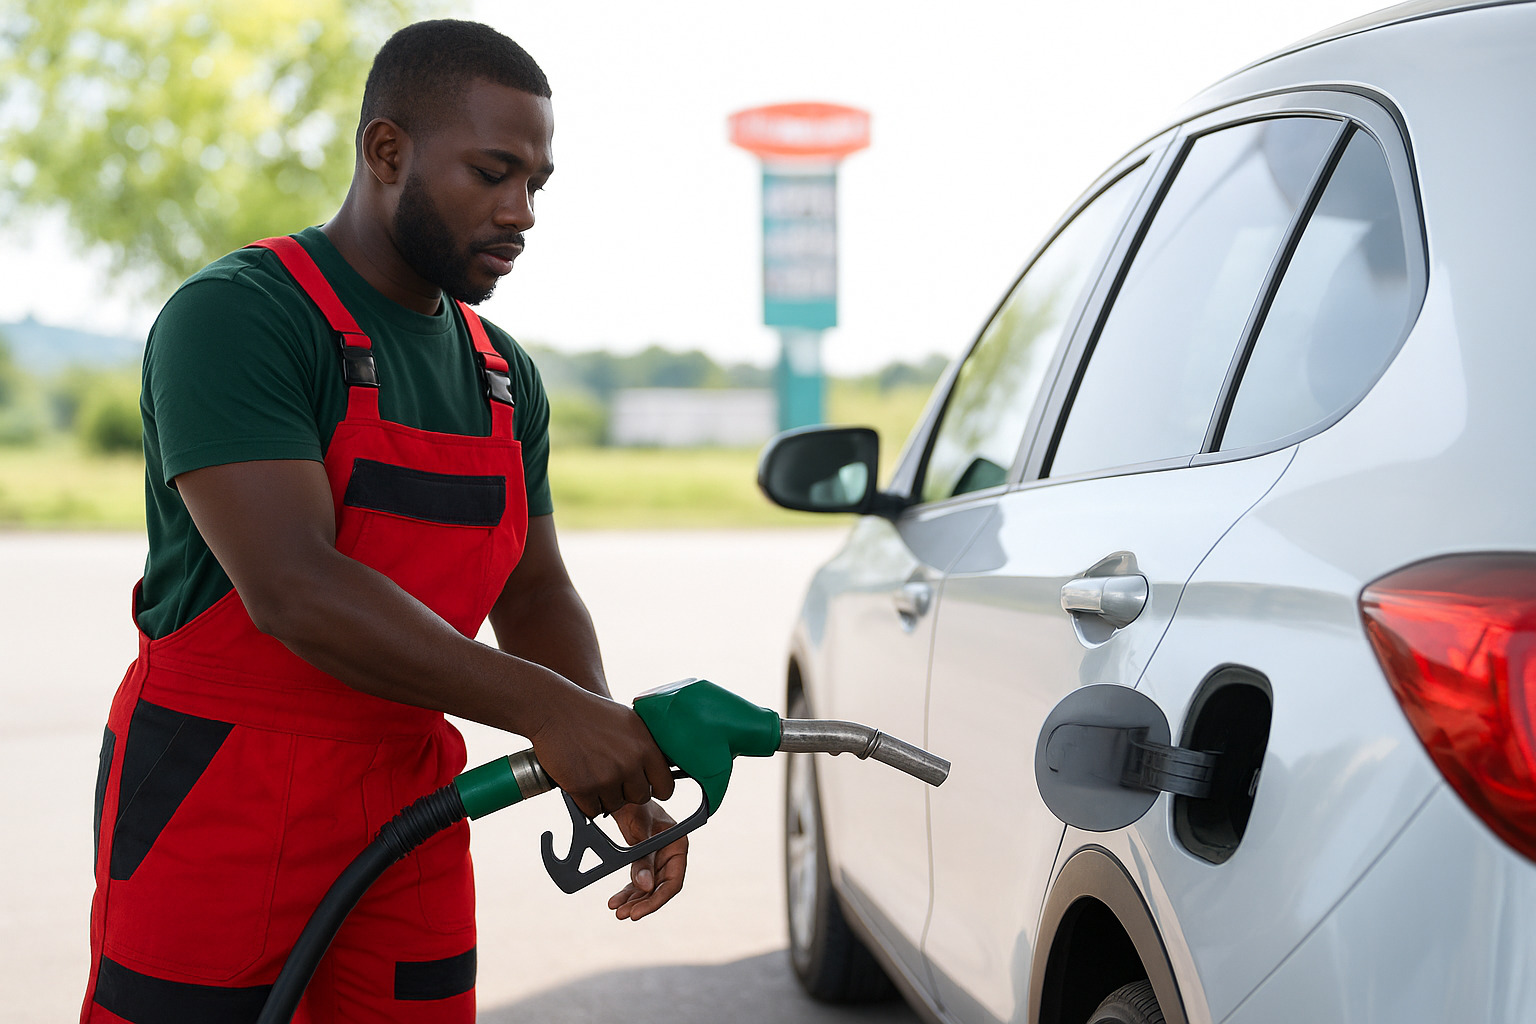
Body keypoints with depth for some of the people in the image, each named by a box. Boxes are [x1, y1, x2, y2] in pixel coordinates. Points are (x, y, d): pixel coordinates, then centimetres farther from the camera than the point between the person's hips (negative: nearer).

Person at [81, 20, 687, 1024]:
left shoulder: (503, 374, 10)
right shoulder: (234, 316, -14)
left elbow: (534, 594, 14)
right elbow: (291, 589, -25)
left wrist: (620, 780, -2)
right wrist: (542, 707, -29)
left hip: (410, 815, 6)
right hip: (213, 813, -6)